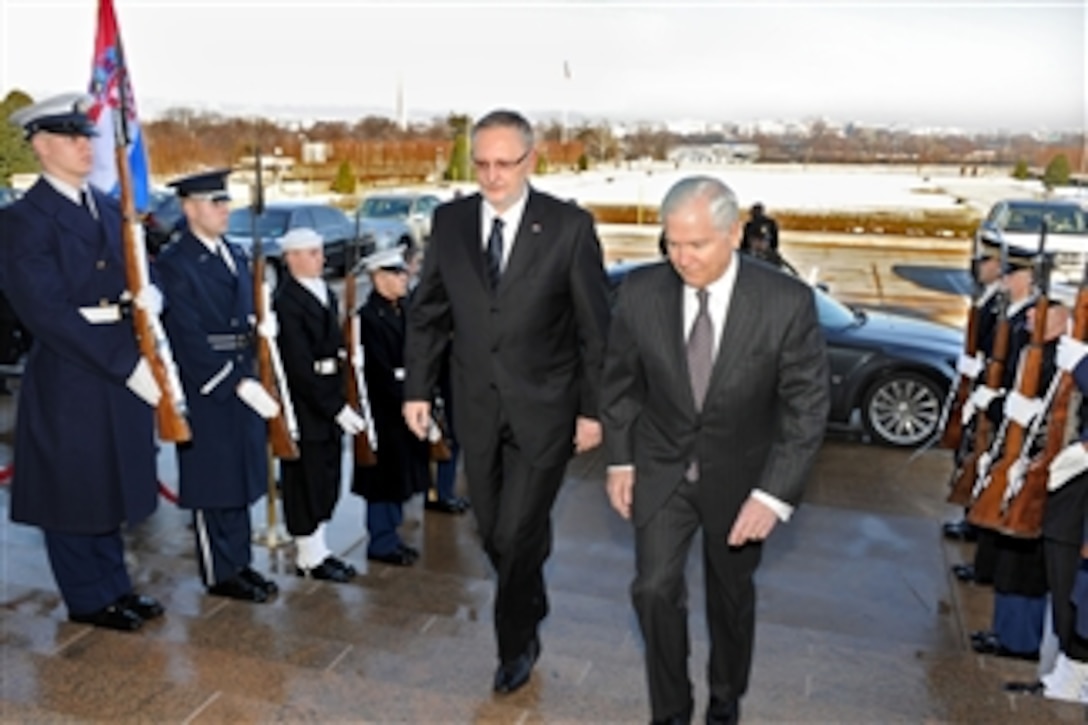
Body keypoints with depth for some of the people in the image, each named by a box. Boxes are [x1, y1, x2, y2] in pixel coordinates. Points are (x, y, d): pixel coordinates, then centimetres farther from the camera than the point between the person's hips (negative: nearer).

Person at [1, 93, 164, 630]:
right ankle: (88, 599, 25)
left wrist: (149, 295, -12)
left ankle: (114, 585, 33)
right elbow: (49, 313, -18)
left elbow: (137, 276, 13)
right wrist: (127, 365, -20)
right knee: (74, 491, 8)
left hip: (124, 374, 7)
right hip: (69, 380, -7)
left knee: (112, 485, 17)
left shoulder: (108, 209, 12)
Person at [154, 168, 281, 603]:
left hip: (245, 382, 8)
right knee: (214, 486, 5)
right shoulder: (174, 265, -13)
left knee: (242, 479, 16)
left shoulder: (236, 256, 12)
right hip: (206, 390, -7)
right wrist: (240, 385, -23)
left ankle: (240, 563, 30)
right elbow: (190, 341, -20)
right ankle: (220, 574, 20)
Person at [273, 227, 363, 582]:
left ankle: (316, 550, 30)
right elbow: (300, 367, -21)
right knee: (306, 483, 5)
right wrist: (337, 408, -20)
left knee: (325, 483, 16)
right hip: (304, 410, -8)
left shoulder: (327, 294, 12)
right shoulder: (286, 302, -17)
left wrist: (341, 402, 9)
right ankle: (310, 557, 19)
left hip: (330, 404, 9)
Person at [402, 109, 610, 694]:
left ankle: (515, 643, 25)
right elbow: (427, 313, 6)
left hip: (543, 408, -4)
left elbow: (595, 326, -7)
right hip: (476, 407, 4)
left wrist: (592, 408, -7)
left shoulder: (570, 226, -10)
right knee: (493, 532, 16)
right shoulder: (450, 221, 0)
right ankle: (531, 605, 44)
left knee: (519, 532, 0)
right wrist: (417, 389, 2)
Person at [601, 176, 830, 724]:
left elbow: (807, 405, -15)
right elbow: (619, 381, 0)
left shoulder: (788, 302, -21)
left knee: (731, 595, 17)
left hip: (740, 475, -1)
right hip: (661, 468, 1)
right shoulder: (640, 291, -14)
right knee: (655, 588, -5)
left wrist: (774, 494, -20)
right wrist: (619, 459, 0)